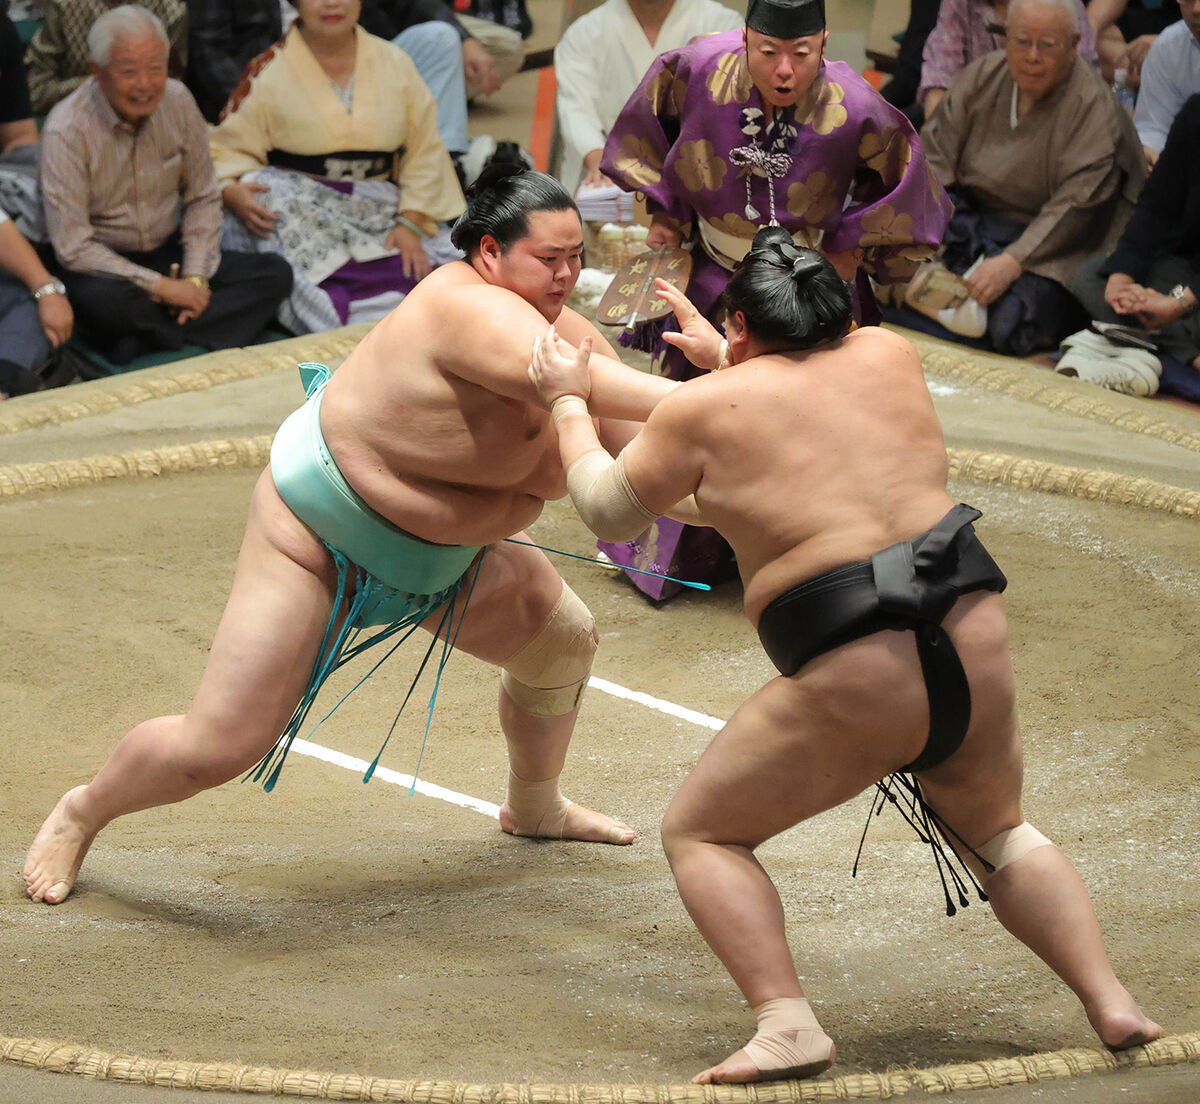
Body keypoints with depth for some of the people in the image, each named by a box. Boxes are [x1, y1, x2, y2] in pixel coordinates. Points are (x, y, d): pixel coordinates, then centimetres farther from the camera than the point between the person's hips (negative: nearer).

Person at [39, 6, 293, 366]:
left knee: (275, 274, -14)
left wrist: (196, 277, -9)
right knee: (104, 299, -41)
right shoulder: (67, 131, -20)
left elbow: (203, 199, 7)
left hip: (168, 252, 6)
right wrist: (162, 288, -22)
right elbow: (72, 249, -21)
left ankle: (136, 343, -26)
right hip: (103, 266, -6)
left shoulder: (178, 101, -4)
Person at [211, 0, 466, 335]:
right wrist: (232, 193, -23)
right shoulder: (268, 72, 1)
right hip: (300, 213, -2)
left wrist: (410, 223, -4)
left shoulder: (393, 63, 9)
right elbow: (230, 149, 1)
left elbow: (425, 152, 9)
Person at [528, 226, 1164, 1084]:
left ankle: (788, 1025, -5)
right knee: (995, 831, 30)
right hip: (976, 640, 5)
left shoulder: (704, 410, 1)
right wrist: (723, 359, 43)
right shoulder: (890, 356, 12)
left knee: (700, 833, 13)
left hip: (855, 681, -5)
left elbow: (606, 510, 15)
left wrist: (569, 402, 30)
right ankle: (1112, 1004, 15)